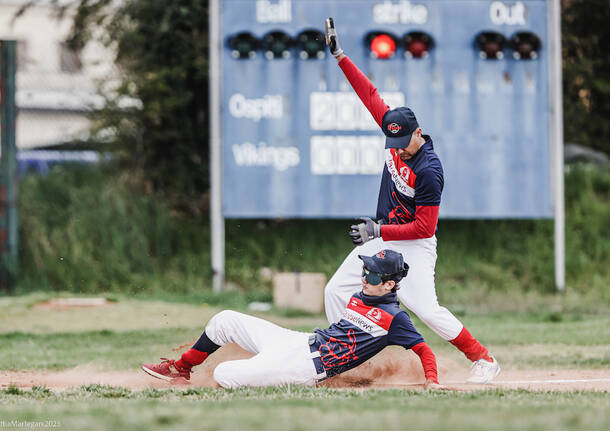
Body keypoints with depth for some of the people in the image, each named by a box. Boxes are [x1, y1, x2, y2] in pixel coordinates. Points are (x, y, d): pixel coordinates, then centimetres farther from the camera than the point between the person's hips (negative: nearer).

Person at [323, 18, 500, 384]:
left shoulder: (429, 171, -26)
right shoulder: (396, 133, -6)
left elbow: (424, 227, -24)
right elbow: (371, 94, 2)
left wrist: (378, 231, -27)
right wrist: (340, 55, -1)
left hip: (414, 245, -8)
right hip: (381, 238, 8)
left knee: (426, 309, -17)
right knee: (336, 291, 4)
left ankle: (483, 359, -5)